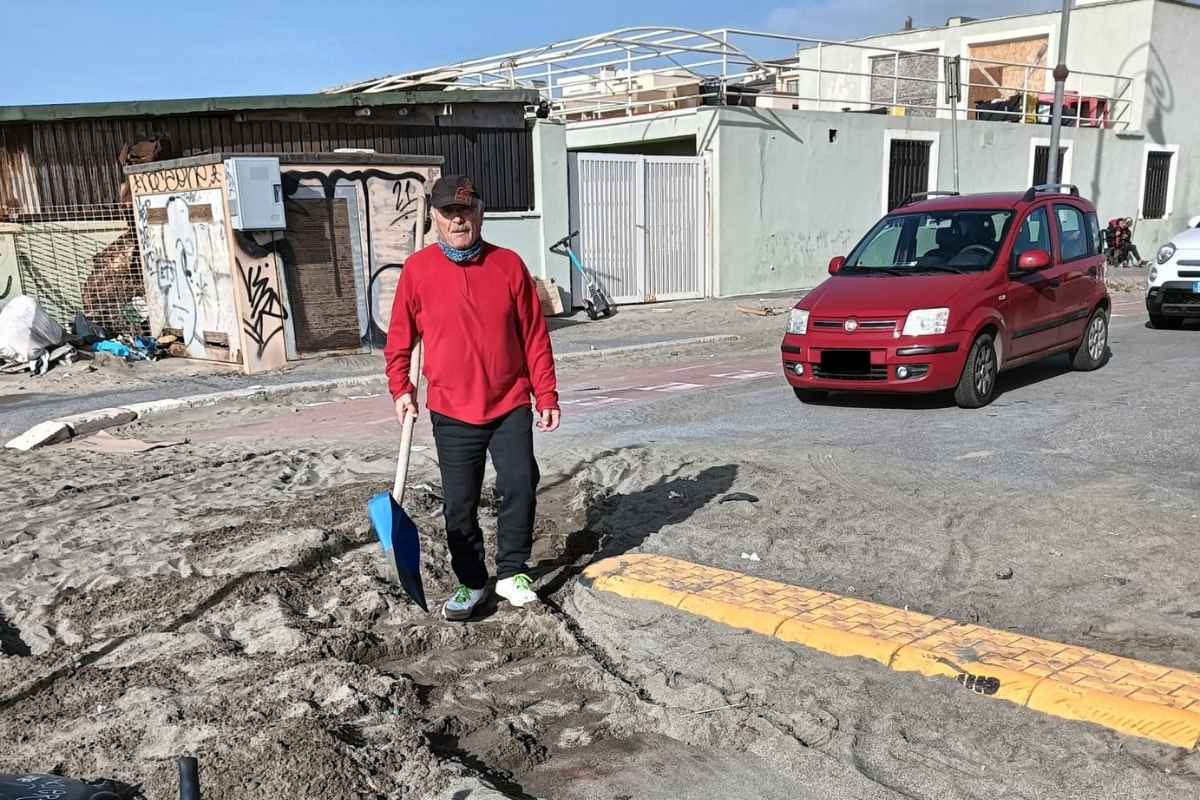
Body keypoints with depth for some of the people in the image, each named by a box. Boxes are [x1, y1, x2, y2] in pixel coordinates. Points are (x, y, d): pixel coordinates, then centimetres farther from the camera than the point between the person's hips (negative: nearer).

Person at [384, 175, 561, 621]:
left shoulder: (508, 265, 0)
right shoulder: (417, 270, -2)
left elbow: (534, 336, 3)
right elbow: (400, 338, 7)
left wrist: (547, 396, 2)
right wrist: (400, 388, -4)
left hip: (511, 405, 0)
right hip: (451, 411, 0)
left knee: (520, 486, -4)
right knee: (459, 504, 6)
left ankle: (511, 572, 17)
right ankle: (471, 582, 25)